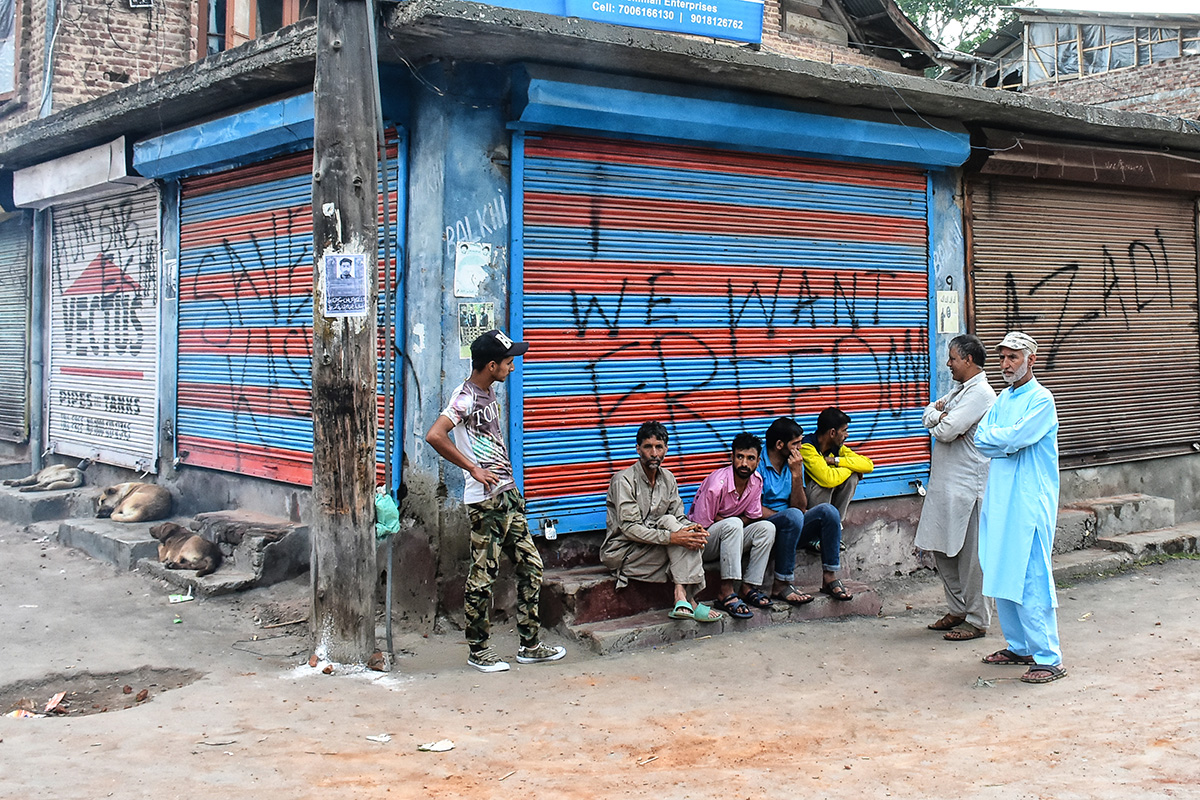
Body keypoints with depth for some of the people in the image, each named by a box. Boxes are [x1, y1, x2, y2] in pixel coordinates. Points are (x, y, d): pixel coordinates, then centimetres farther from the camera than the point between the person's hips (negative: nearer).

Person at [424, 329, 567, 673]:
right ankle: (478, 650, 11)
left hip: (508, 494, 9)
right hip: (485, 500, -9)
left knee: (530, 566, 9)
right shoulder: (466, 397, -14)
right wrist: (473, 469, -21)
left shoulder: (489, 393, 15)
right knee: (483, 575, -1)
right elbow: (435, 436, -28)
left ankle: (530, 645, 17)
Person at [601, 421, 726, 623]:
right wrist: (672, 537, -34)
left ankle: (682, 599, -28)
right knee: (667, 522, -28)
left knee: (691, 537, -20)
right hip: (621, 551, -6)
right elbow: (629, 528, -23)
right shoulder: (624, 480, -15)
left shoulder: (668, 478, 8)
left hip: (655, 548, 7)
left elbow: (679, 517, 5)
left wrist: (692, 528, -20)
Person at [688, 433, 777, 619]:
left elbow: (752, 517, 2)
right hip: (704, 544, -6)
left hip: (729, 537, 6)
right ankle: (727, 593, -36)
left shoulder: (756, 480, -5)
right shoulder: (717, 484, -25)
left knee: (767, 527, -17)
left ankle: (749, 587, -17)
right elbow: (700, 526, -19)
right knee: (733, 524, -35)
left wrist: (722, 520, -14)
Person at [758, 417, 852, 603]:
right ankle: (781, 585, -30)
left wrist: (796, 474, -11)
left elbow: (801, 507, 0)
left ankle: (829, 577, -13)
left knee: (827, 510, -16)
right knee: (793, 516, -36)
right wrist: (783, 517, -14)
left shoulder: (795, 463, 8)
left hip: (789, 529, 7)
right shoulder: (758, 465, -12)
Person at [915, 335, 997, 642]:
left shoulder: (980, 393, -15)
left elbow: (946, 431, -23)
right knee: (942, 550, 14)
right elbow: (928, 416, 14)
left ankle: (977, 620, 6)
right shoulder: (959, 389, 17)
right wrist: (940, 414, -8)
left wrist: (939, 420, 0)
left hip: (966, 486, -10)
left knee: (969, 555, -2)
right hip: (944, 483, 10)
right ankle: (958, 610, 26)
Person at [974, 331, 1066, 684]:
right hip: (999, 497, 8)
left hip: (1030, 502, -8)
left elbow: (1014, 438, -19)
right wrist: (1008, 441, -11)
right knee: (1001, 575, 12)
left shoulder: (1041, 399, -8)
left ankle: (1048, 658, -3)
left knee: (1031, 579, -9)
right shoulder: (1002, 399, 16)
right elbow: (982, 439, 5)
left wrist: (994, 436, -1)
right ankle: (1019, 646, 24)